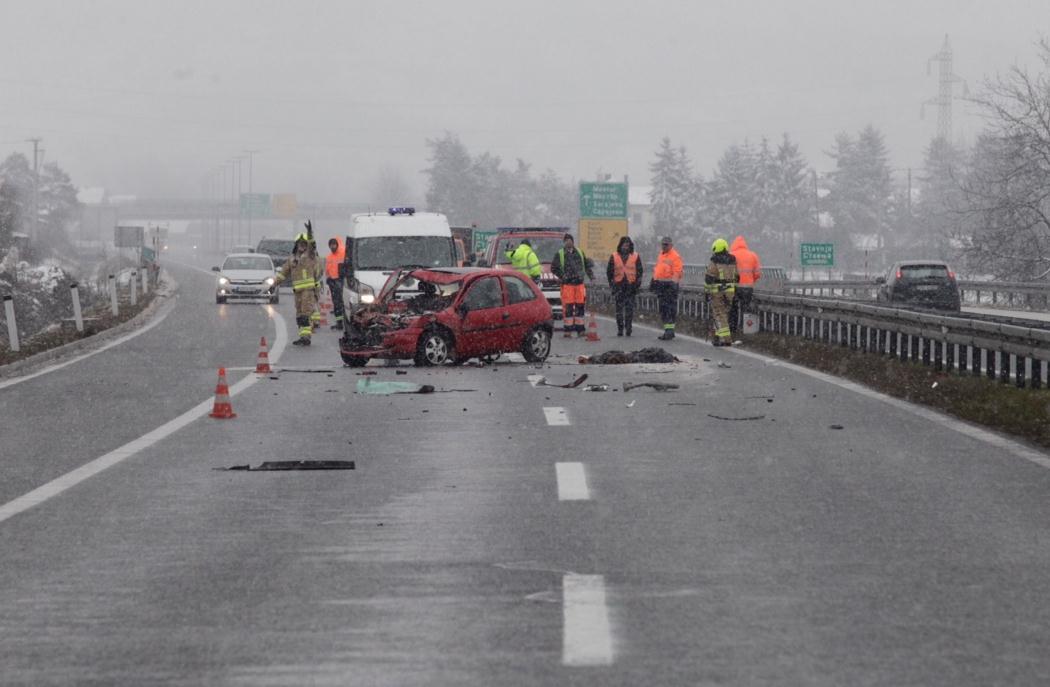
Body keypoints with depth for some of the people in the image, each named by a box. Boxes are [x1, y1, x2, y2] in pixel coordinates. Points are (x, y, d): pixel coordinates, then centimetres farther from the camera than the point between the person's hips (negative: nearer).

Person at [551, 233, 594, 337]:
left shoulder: (579, 253, 14)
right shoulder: (560, 254, 2)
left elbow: (587, 264, 23)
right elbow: (553, 268, 2)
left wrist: (590, 274, 9)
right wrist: (562, 276, -10)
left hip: (579, 284, 4)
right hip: (567, 284, -4)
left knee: (580, 307, 5)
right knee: (568, 308, -7)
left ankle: (580, 329, 12)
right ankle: (568, 330, -3)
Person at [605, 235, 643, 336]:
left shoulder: (635, 257, 5)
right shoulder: (614, 256, 5)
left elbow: (639, 271, 8)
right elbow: (609, 271, 9)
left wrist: (637, 283, -1)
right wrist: (611, 284, 3)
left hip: (631, 285, 0)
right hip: (618, 285, 1)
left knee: (629, 308, -1)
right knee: (619, 308, 1)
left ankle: (628, 328, 5)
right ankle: (620, 329, 5)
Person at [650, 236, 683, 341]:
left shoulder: (675, 256, -8)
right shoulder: (660, 255, 19)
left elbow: (677, 272, -16)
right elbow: (656, 269, 27)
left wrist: (674, 283, -25)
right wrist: (653, 281, 26)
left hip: (670, 285, -9)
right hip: (660, 284, 9)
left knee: (671, 308, -9)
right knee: (663, 308, 10)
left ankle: (670, 330, -9)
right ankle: (667, 329, 16)